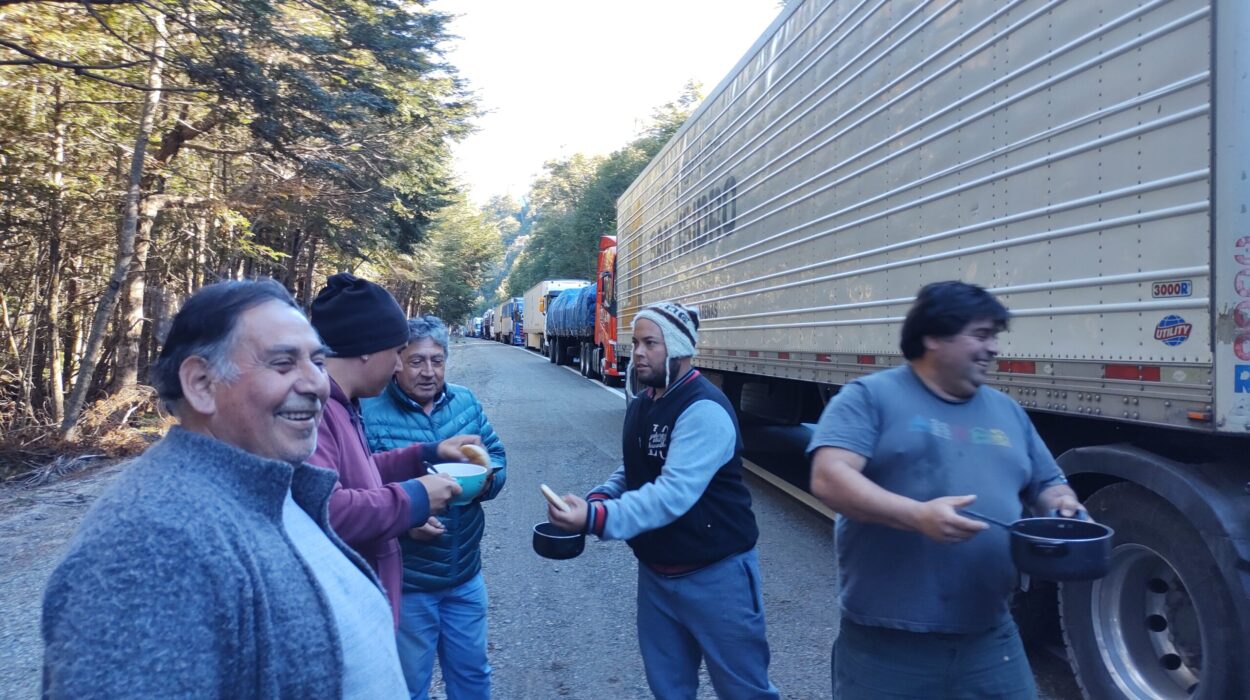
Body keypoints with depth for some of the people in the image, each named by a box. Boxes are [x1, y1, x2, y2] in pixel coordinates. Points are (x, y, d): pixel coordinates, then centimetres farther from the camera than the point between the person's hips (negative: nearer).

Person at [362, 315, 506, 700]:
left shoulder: (466, 402, 2)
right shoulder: (369, 414, -15)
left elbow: (496, 455, 9)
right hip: (405, 582, -4)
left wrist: (487, 480, -12)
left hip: (466, 574, 5)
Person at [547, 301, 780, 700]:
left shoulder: (704, 411, -22)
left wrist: (598, 519, -41)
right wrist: (599, 499, -5)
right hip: (656, 573, 8)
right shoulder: (642, 404, 7)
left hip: (714, 574, -8)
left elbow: (674, 494, -33)